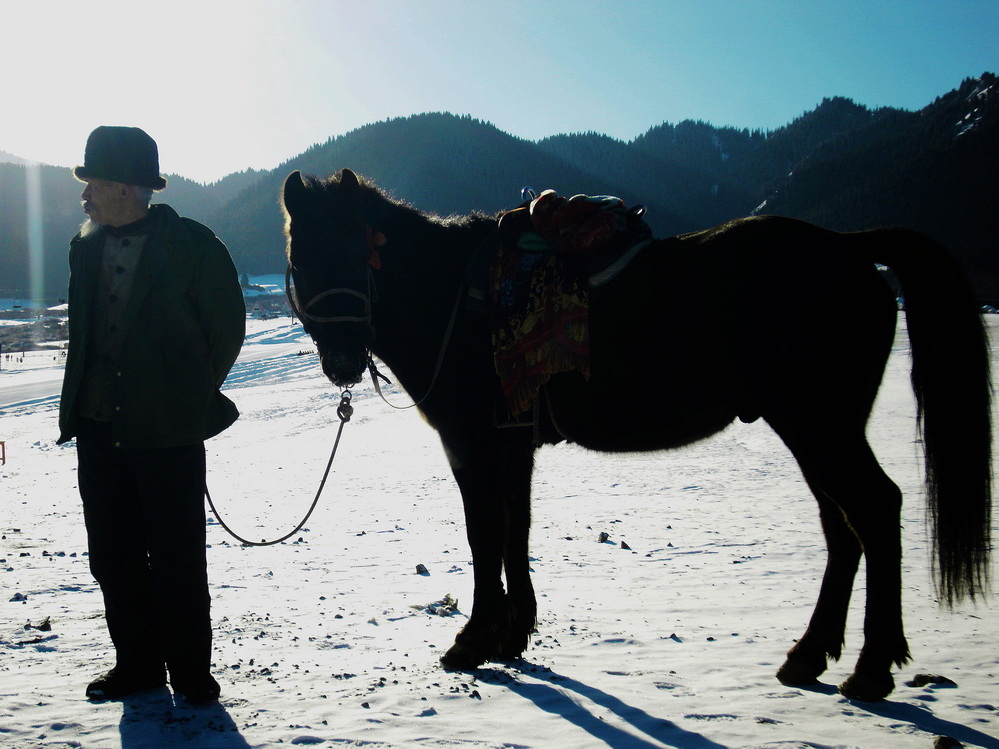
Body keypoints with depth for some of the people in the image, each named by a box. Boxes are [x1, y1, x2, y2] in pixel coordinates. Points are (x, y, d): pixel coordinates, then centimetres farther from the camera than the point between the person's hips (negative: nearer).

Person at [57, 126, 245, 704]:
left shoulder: (191, 245, -9)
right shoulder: (86, 246, 8)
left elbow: (227, 328, -1)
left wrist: (191, 396, 4)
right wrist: (81, 404, 13)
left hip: (168, 431, -6)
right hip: (99, 430, 6)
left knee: (178, 563, 2)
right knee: (113, 559, 12)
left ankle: (191, 672, 15)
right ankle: (137, 664, 27)